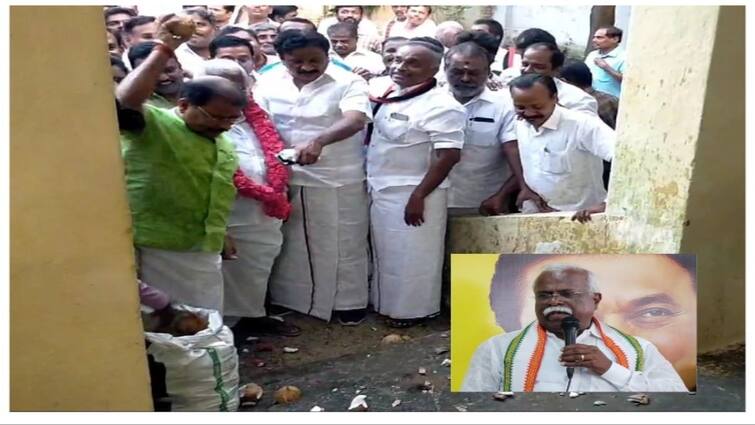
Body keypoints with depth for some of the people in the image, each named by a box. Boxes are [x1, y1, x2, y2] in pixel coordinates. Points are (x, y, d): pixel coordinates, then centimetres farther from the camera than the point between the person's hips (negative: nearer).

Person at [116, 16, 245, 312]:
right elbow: (124, 102, -33)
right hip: (154, 251, -7)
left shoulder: (225, 148, 12)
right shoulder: (152, 125, -11)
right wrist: (164, 49, -30)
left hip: (203, 255, 7)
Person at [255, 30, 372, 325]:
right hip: (288, 178, 4)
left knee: (343, 244, 8)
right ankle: (288, 300, 33)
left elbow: (355, 121, -29)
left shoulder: (348, 82, -12)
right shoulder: (268, 82, 0)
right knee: (291, 243, 16)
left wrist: (318, 141, -46)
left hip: (339, 180, -3)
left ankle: (349, 302, 25)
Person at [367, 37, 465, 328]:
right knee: (387, 253, 20)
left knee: (411, 256, 5)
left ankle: (412, 309, 22)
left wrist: (418, 196, -23)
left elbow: (449, 155, -23)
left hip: (411, 193, -9)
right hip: (382, 191, 9)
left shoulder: (441, 106, -18)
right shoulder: (392, 96, 8)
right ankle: (387, 303, 36)